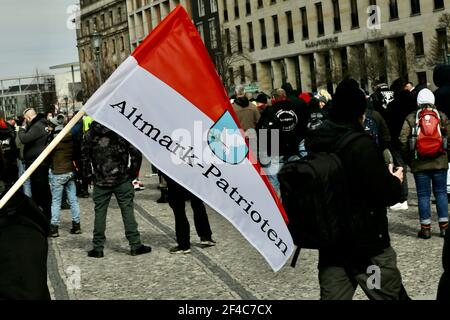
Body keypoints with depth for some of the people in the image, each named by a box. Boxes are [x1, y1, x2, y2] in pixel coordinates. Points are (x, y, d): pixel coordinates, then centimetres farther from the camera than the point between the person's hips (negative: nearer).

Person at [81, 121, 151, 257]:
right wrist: (133, 172, 3)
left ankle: (98, 248, 11)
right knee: (127, 210, 5)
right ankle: (135, 245, 6)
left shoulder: (90, 134, -1)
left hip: (100, 181, 1)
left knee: (99, 212, 8)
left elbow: (84, 156, 2)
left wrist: (88, 175, 12)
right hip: (122, 180, -1)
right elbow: (136, 153, -8)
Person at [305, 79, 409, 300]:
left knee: (332, 296, 10)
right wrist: (396, 180, 3)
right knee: (392, 296, 9)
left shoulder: (315, 143, 3)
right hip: (367, 244, -6)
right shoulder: (362, 145, -18)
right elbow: (387, 195, -18)